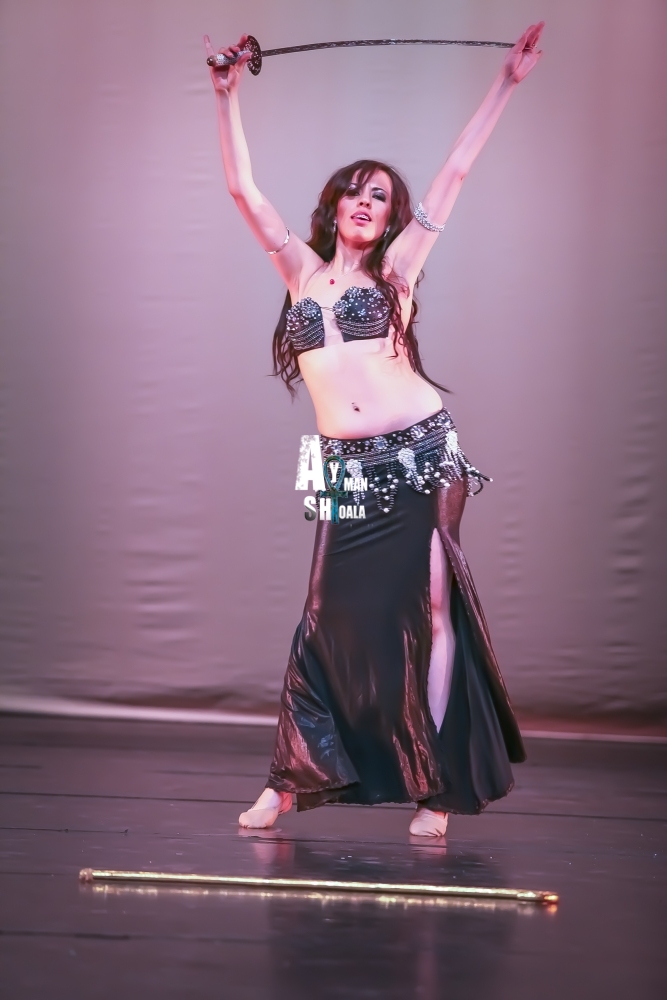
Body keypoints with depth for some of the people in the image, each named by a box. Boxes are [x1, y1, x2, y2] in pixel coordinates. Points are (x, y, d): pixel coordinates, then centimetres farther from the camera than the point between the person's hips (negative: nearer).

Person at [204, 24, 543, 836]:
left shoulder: (395, 269, 8)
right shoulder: (303, 270, 13)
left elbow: (454, 174, 8)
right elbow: (244, 191, 10)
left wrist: (508, 82, 8)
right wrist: (227, 97, 6)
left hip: (423, 449, -1)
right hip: (350, 466, 1)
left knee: (431, 607, -3)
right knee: (333, 616, 1)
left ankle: (436, 786, 1)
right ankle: (290, 779, 10)